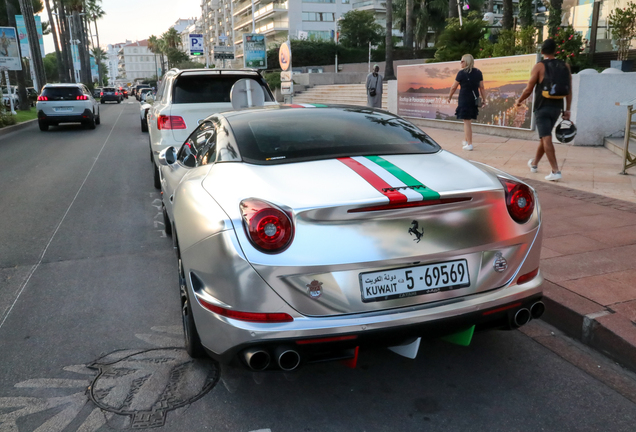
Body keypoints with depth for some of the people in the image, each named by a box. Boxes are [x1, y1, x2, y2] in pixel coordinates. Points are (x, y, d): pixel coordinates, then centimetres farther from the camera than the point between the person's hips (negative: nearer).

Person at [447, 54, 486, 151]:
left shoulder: (462, 73, -9)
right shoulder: (478, 72, 5)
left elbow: (454, 87, -3)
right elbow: (482, 87, 6)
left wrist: (449, 97, 12)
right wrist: (483, 100, 12)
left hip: (464, 99, -5)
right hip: (475, 99, 5)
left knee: (467, 122, -1)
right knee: (468, 121, 18)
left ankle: (469, 144, 0)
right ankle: (465, 141, 29)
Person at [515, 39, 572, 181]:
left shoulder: (539, 66, -8)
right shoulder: (565, 66, 6)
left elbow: (528, 90, -9)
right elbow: (569, 90, 6)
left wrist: (519, 101, 9)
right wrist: (567, 110, 12)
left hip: (542, 108, -5)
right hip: (557, 107, 6)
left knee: (546, 139, -8)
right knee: (544, 136, 20)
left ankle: (555, 171, -17)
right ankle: (534, 163, 38)